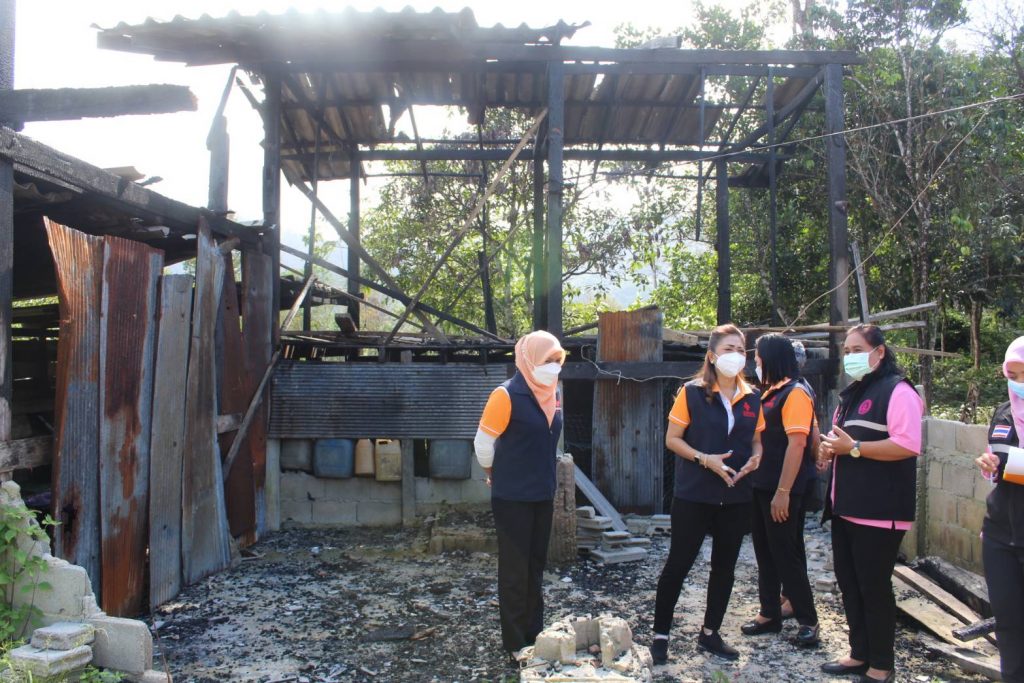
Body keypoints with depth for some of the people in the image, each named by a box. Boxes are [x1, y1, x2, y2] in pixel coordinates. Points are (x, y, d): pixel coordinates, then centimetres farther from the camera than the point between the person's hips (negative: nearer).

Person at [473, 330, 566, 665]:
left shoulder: (552, 394, 4)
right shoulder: (507, 395, -18)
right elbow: (483, 443, -12)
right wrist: (499, 477, 2)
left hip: (543, 496, 7)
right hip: (513, 498, -7)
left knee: (535, 568, 16)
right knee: (515, 570, 3)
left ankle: (534, 635, 30)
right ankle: (515, 644, 15)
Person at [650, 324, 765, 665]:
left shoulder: (751, 397, 5)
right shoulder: (692, 392, -8)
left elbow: (755, 441, 13)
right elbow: (672, 439, -8)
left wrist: (755, 458, -10)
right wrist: (705, 459, -21)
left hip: (736, 497, 5)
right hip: (693, 495, -5)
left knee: (724, 566, 13)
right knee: (678, 564, 0)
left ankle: (710, 633, 29)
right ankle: (660, 635, 14)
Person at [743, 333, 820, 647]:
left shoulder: (795, 393, -14)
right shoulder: (769, 393, 13)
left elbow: (797, 444, -21)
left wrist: (783, 492, -23)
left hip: (781, 492, -9)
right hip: (762, 488, 9)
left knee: (786, 555, 0)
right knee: (766, 553, 15)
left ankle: (808, 620, 13)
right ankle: (770, 614, 26)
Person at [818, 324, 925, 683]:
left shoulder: (897, 391, -10)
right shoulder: (851, 394, 18)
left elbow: (908, 445, -22)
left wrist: (853, 447, -20)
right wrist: (830, 448, 6)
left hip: (879, 511, -9)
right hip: (845, 506, 9)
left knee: (874, 587, 0)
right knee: (848, 583, 13)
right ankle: (860, 654, 26)